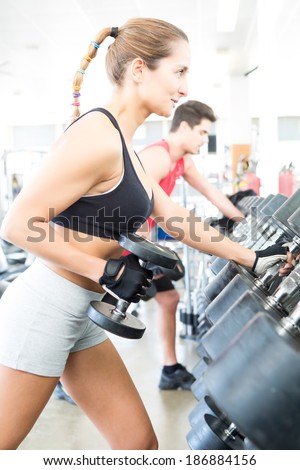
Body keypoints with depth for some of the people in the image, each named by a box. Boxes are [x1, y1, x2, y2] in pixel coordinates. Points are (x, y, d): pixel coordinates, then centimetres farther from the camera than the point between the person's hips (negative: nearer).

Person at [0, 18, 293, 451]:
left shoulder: (124, 148, 12)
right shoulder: (97, 135, -18)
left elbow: (178, 221, 15)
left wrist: (252, 259, 17)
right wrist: (109, 271, -18)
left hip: (80, 316, 9)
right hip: (43, 312, -9)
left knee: (139, 443, 12)